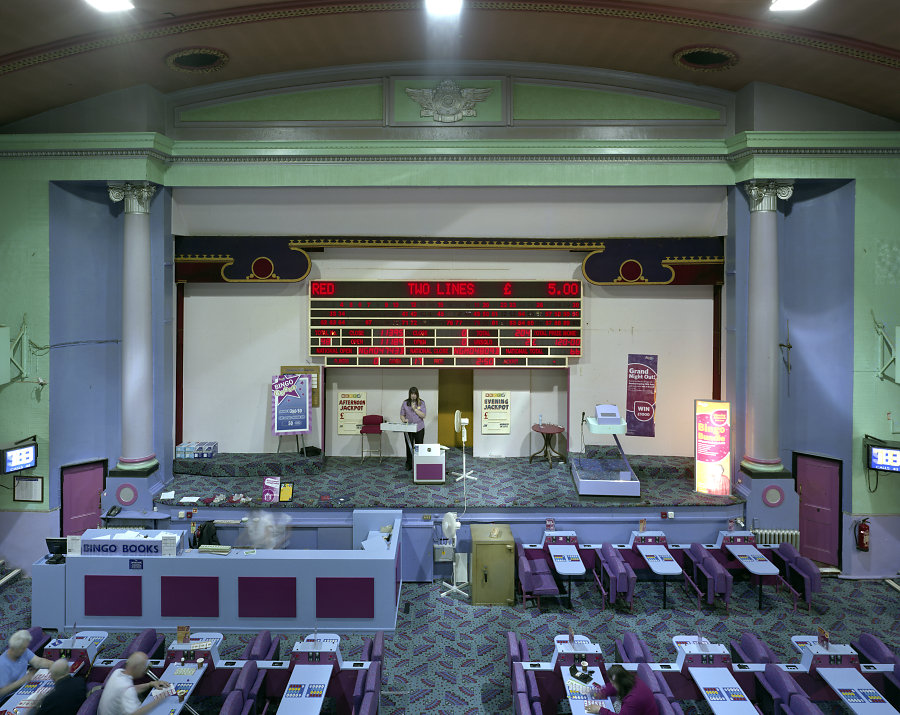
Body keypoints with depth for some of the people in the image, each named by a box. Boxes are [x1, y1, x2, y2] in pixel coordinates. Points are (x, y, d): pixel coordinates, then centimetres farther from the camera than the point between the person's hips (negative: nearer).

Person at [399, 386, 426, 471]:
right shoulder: (405, 403, 3)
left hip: (419, 428, -1)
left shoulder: (421, 403, 0)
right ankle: (408, 465, 15)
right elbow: (402, 415, 5)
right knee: (409, 447, 4)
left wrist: (415, 409, -15)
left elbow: (423, 415, -6)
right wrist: (404, 420, -16)